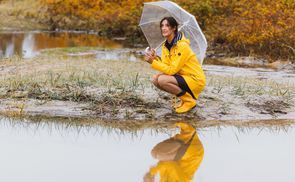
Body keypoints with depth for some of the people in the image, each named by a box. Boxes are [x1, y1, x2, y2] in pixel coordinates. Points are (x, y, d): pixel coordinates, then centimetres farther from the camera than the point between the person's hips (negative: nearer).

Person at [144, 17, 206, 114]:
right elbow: (166, 67, -3)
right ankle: (184, 98, 7)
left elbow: (172, 70, -23)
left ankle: (189, 101, -7)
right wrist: (155, 58, -19)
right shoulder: (165, 45, 5)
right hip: (183, 77, 9)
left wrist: (153, 62, -25)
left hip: (195, 80, -9)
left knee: (162, 80, -25)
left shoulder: (182, 46, -21)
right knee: (155, 79, -6)